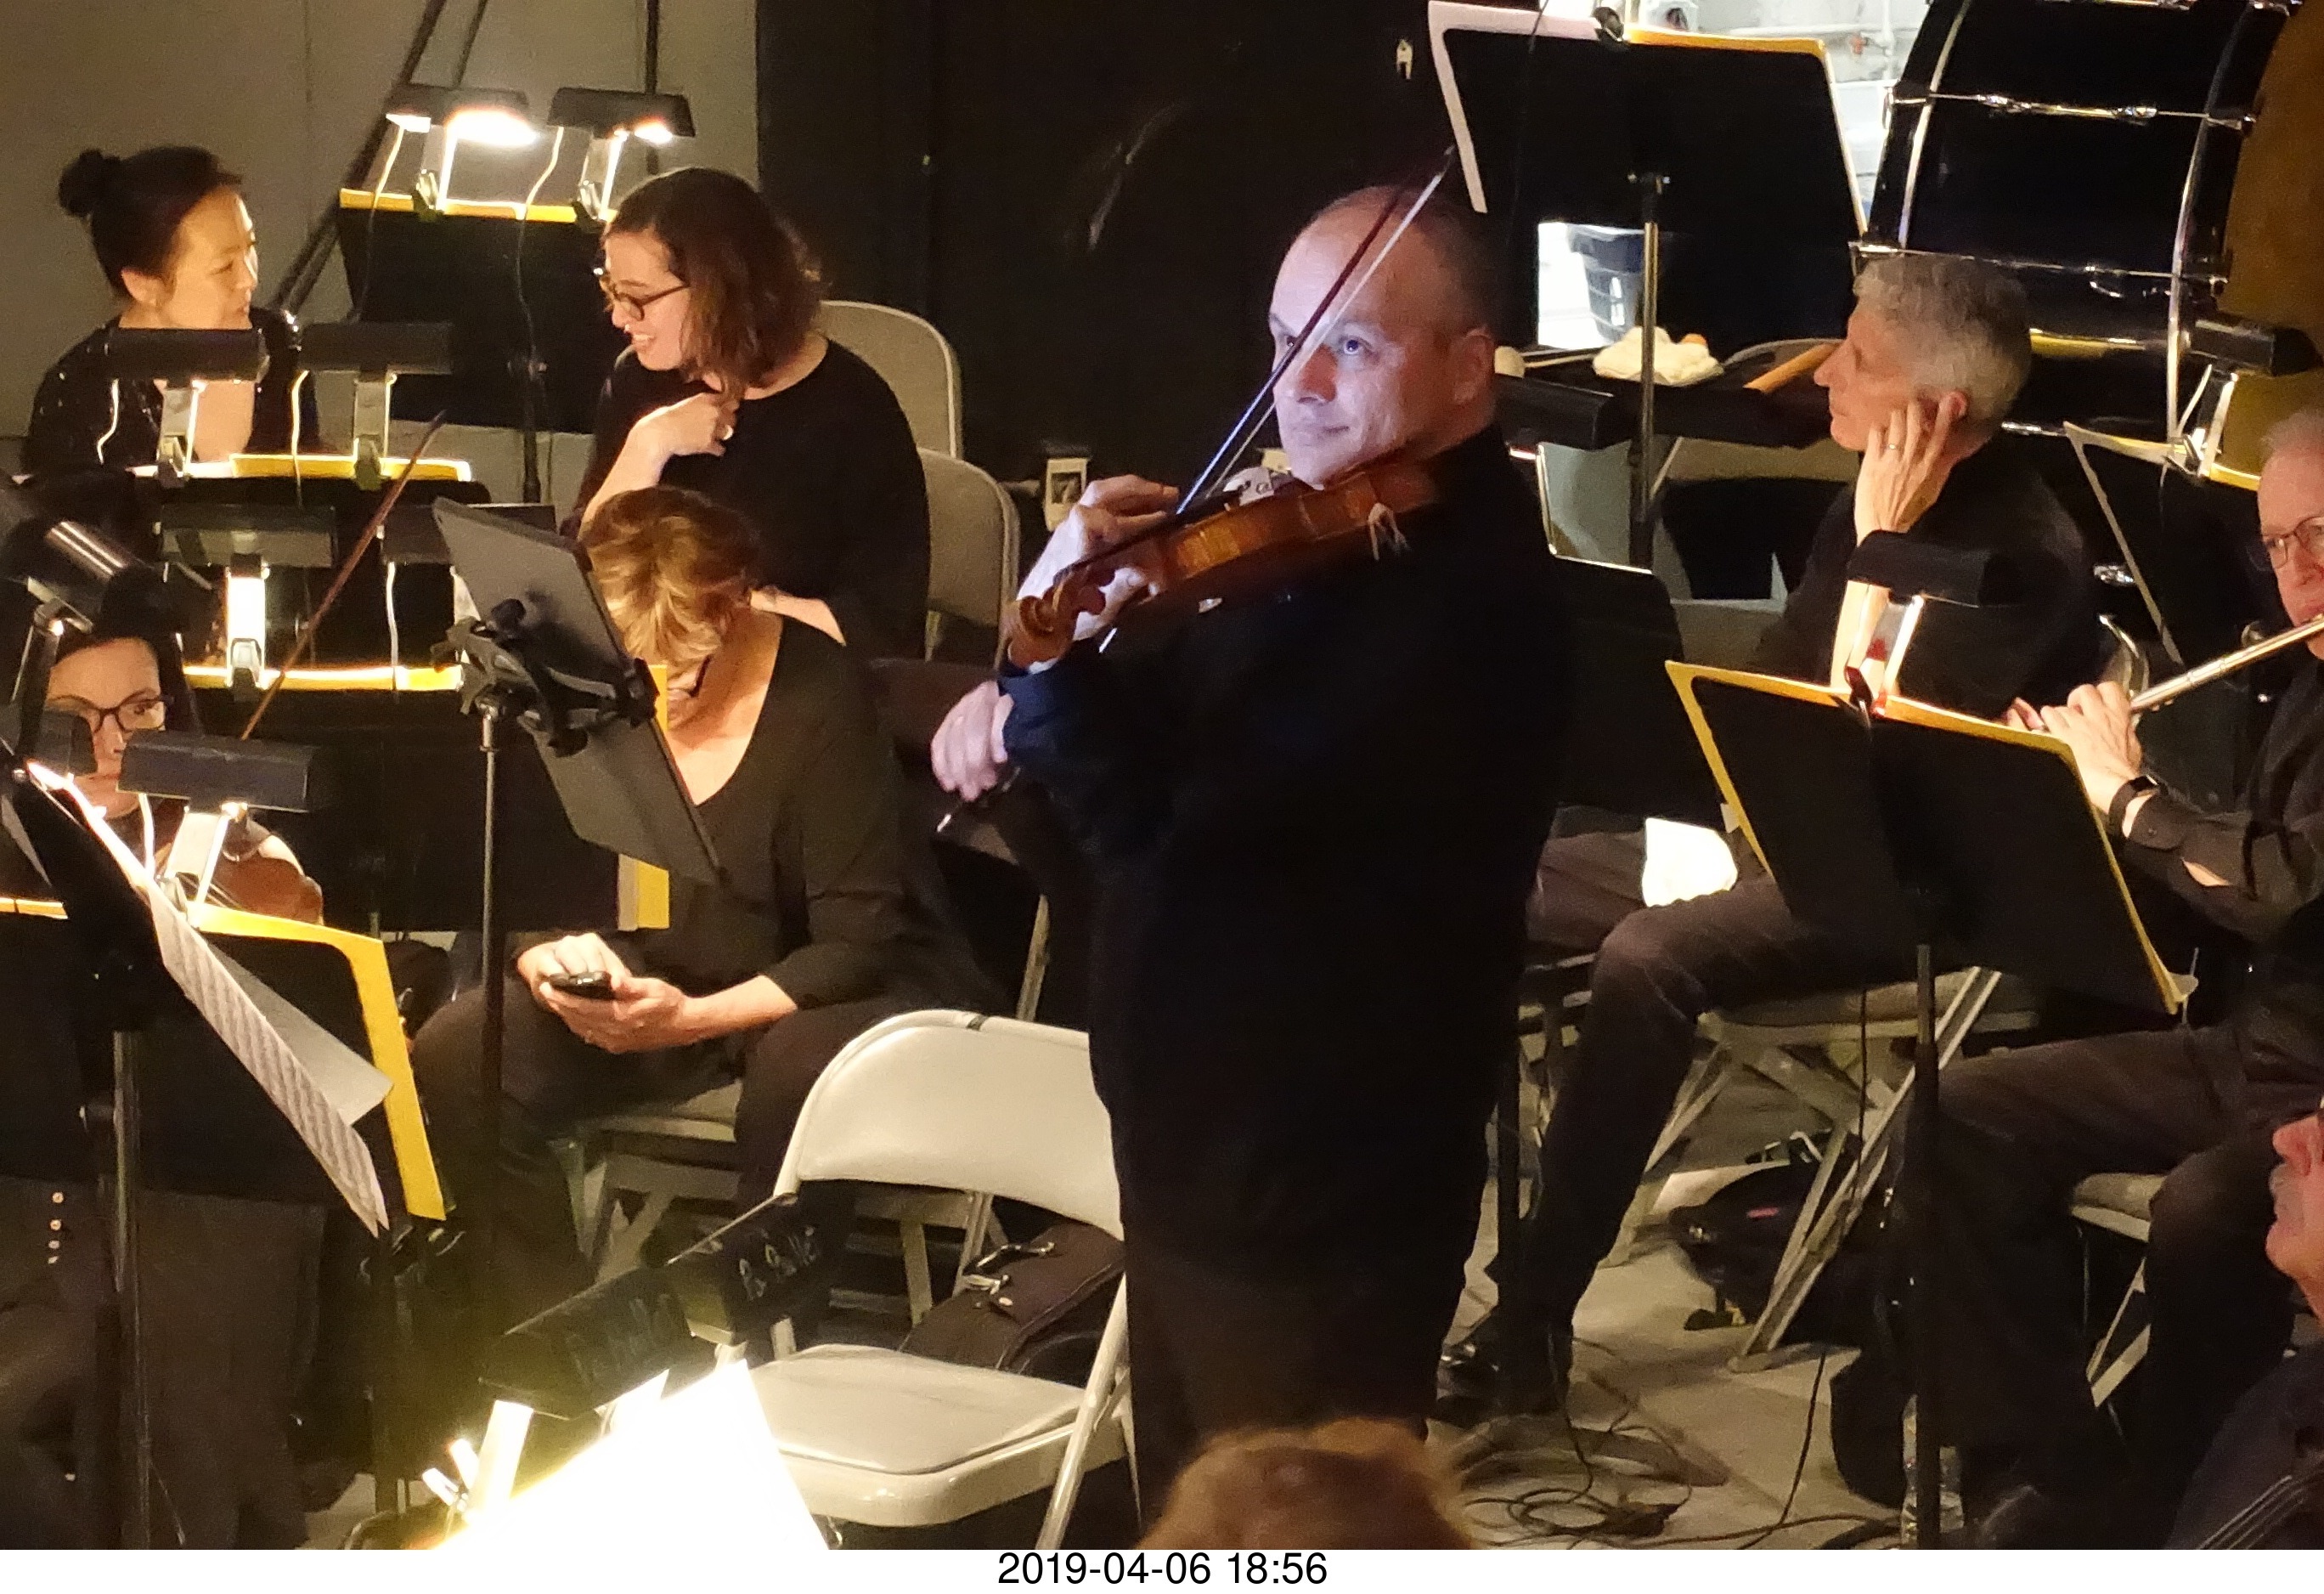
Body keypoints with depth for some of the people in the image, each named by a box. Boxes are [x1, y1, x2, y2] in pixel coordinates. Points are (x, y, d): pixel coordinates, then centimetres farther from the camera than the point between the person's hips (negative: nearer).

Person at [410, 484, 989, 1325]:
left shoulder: (818, 698, -20)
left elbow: (858, 943, -21)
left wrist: (693, 1018, -34)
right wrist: (548, 952, -22)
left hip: (832, 994, -4)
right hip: (655, 979, 5)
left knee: (797, 1070, -40)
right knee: (454, 1058, -21)